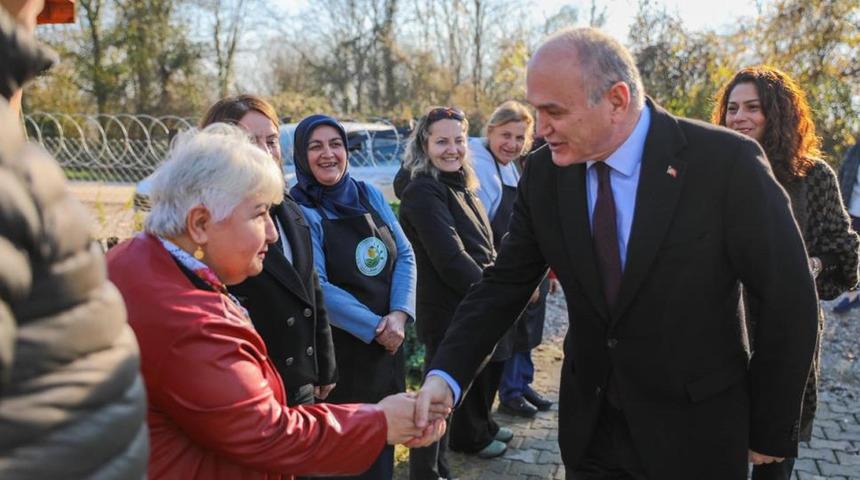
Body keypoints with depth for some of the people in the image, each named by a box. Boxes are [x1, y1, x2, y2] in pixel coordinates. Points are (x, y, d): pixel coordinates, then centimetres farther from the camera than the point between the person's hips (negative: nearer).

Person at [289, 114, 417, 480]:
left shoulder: (369, 194, 4)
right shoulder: (299, 210, -11)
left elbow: (405, 255, 2)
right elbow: (317, 288, -17)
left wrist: (398, 315, -12)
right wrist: (375, 326, -16)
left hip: (389, 340, 5)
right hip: (340, 349, -5)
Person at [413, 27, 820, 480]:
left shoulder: (725, 161, -19)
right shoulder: (545, 173, -8)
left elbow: (789, 297, -12)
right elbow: (505, 284, -3)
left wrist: (771, 432, -5)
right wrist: (445, 374, -17)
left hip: (694, 427, -3)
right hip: (589, 422, 3)